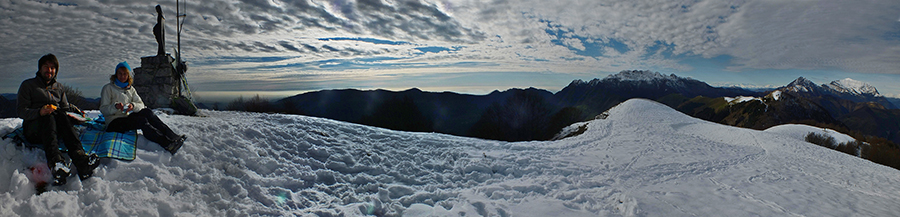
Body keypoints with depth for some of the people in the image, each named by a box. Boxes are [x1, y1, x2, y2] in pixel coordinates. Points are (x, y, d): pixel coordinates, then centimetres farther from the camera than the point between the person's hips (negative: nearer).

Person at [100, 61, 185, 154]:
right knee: (142, 121, -33)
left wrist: (133, 105, -18)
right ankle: (167, 144, -53)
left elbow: (141, 104, 5)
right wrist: (115, 106, -27)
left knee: (146, 112, -26)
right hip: (114, 123, -5)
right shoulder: (108, 88, 1)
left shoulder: (130, 89, 16)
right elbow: (103, 109, -7)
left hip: (128, 118, 5)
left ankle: (173, 136, -40)